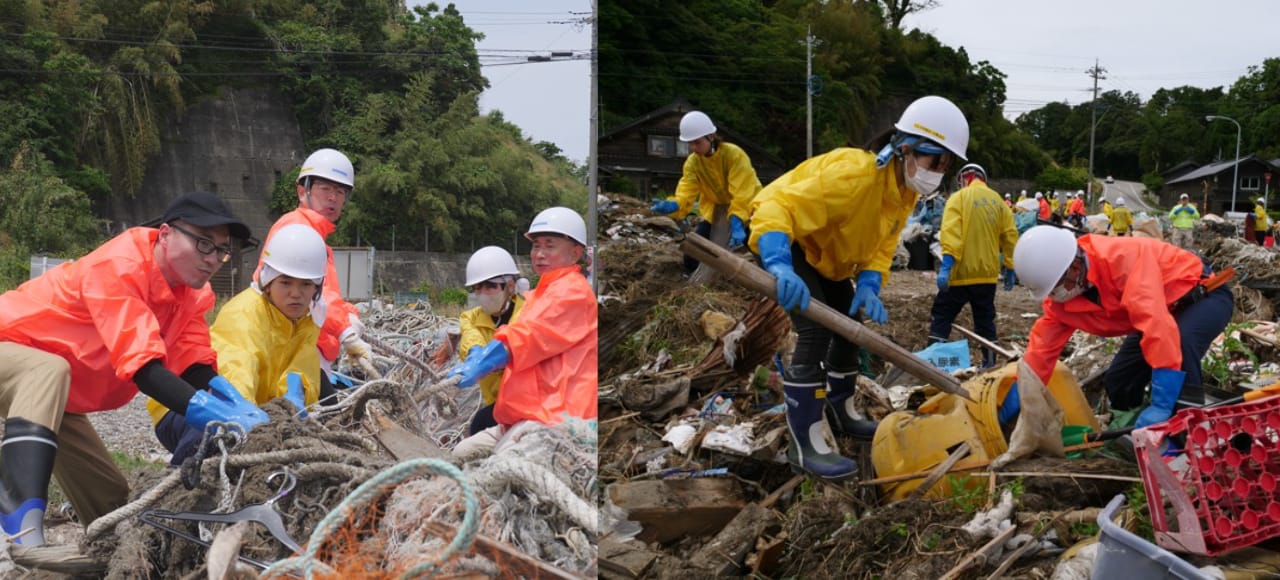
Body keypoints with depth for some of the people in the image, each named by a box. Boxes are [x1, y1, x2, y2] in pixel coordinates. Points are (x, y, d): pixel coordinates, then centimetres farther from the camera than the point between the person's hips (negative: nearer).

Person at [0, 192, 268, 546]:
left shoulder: (192, 293, -4)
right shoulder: (119, 265, -31)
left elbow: (195, 366, -13)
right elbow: (141, 362, -41)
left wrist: (240, 407, -33)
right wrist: (210, 414, -51)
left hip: (59, 399, 9)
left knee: (110, 497, 7)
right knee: (50, 371, -42)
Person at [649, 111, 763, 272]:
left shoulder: (734, 154, -26)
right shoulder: (692, 162, -11)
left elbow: (741, 194, -32)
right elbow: (686, 192, -23)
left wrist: (736, 224, -46)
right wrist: (673, 206, -47)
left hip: (747, 208, -4)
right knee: (692, 262, -4)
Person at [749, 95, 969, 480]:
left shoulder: (907, 190, -7)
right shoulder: (854, 173, -36)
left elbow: (881, 245, -2)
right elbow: (777, 206, -43)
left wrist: (869, 286, -22)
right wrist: (779, 264, -59)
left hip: (824, 253, 10)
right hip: (781, 240, -10)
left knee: (851, 325, 16)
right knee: (816, 331, -23)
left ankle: (841, 412, 37)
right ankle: (805, 446, -19)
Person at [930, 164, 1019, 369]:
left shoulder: (959, 198, -5)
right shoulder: (997, 200, 10)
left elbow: (951, 232, -18)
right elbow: (1010, 236, 8)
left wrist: (946, 265, -24)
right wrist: (1010, 269, 13)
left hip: (961, 272, -5)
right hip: (987, 274, 5)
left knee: (941, 318, 0)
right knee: (985, 321, 15)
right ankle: (990, 365, 19)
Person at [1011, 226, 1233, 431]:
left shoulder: (1123, 258, -39)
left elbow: (1157, 324, -47)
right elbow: (1042, 345, -6)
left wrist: (1162, 404, -48)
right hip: (1169, 307, 8)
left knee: (1180, 341, -37)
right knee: (1118, 381, -1)